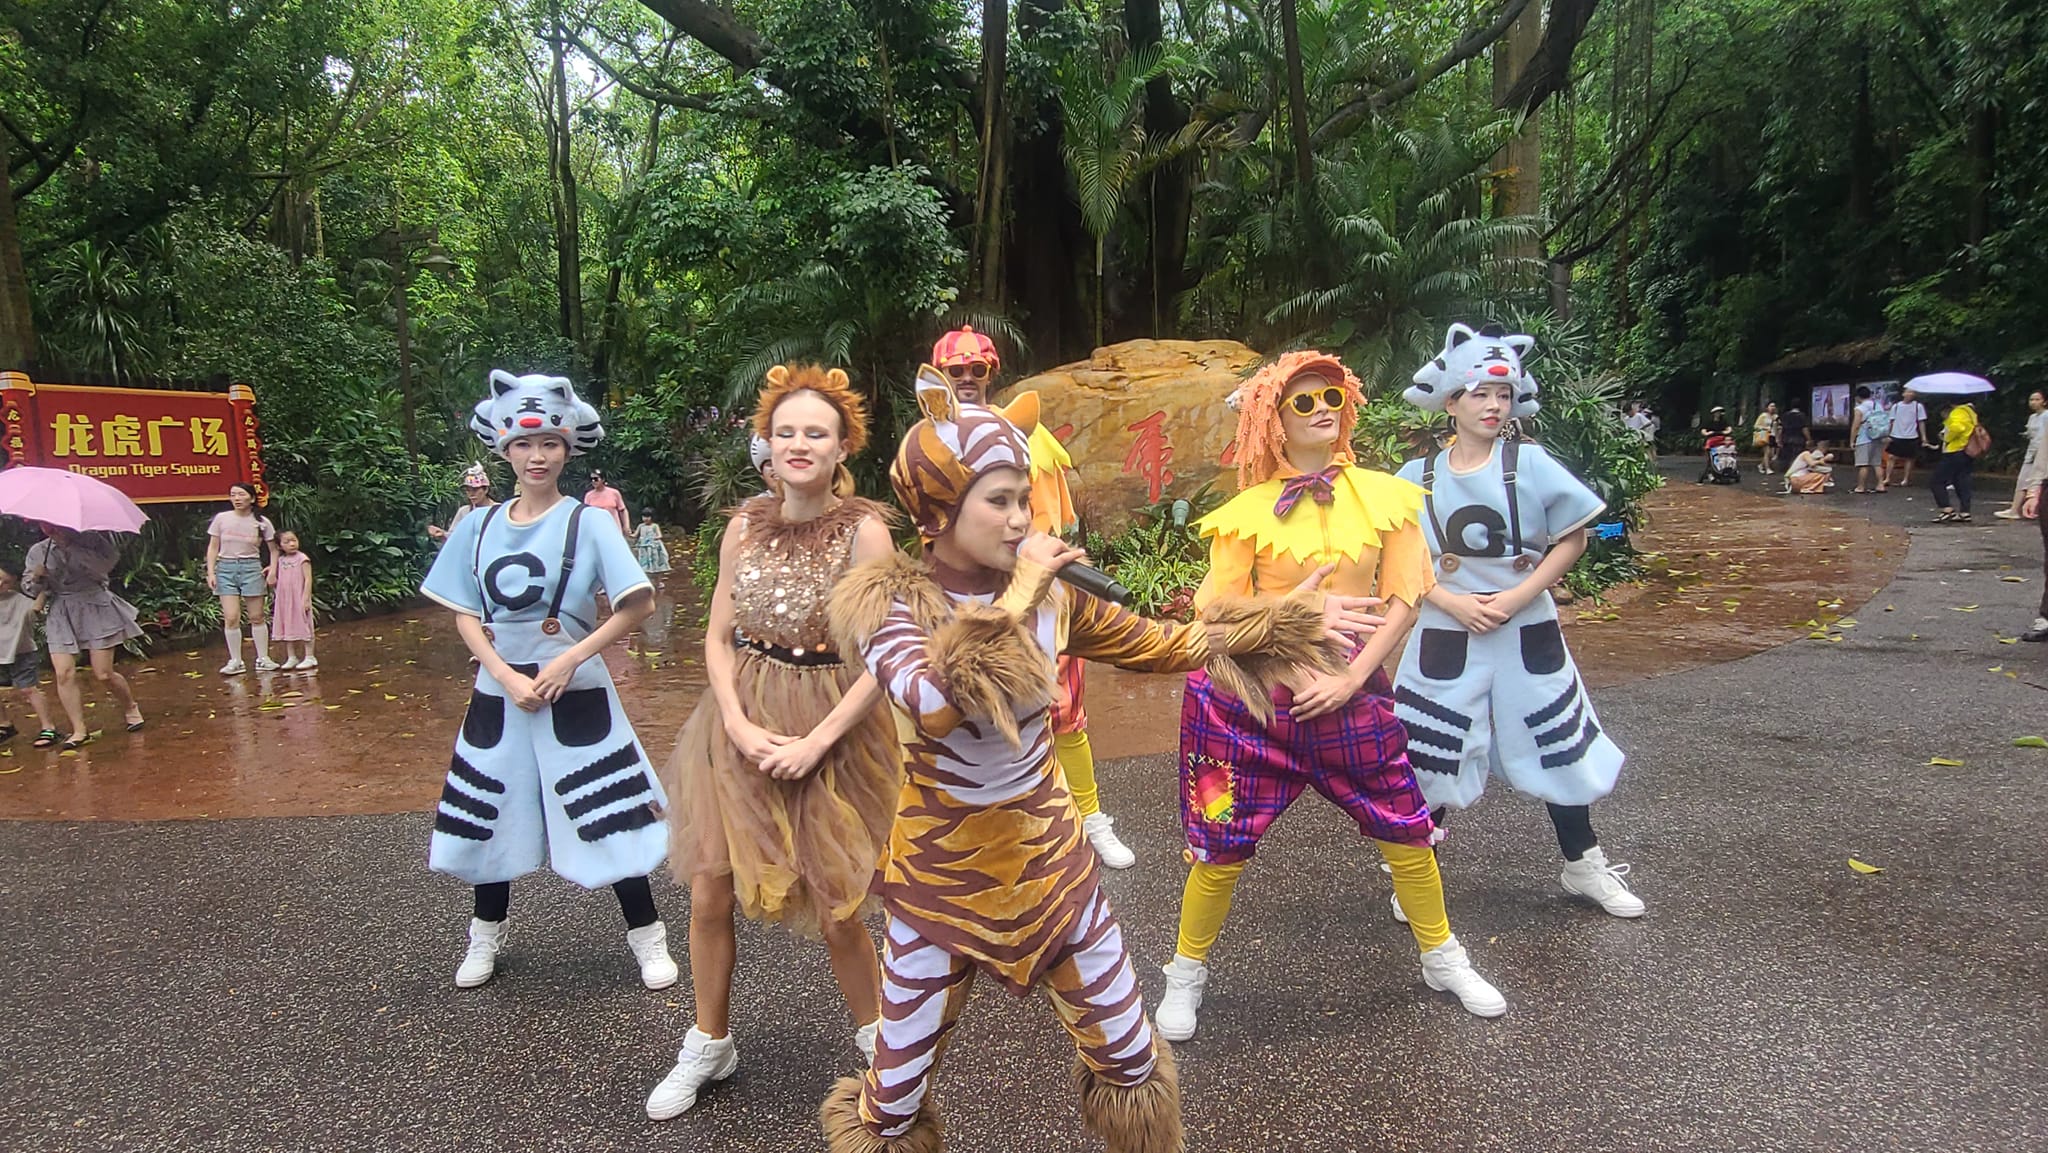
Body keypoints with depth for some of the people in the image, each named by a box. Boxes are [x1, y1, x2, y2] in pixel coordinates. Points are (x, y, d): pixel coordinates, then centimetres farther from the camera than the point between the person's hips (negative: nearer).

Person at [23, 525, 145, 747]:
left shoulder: (92, 540, -2)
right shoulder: (37, 551, 7)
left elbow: (106, 564, -20)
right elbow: (28, 588, 10)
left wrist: (72, 548, -21)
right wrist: (36, 577, -12)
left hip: (95, 608, -3)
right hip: (60, 615, 3)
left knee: (104, 674, -2)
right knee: (64, 674, -8)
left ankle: (131, 708, 25)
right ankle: (79, 730, 0)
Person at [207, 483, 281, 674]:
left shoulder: (262, 522, 0)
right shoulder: (221, 519, 1)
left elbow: (273, 549, 9)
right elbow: (213, 548, 6)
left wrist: (273, 570, -5)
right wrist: (210, 572, -1)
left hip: (252, 567, 0)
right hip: (226, 568, 0)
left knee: (257, 617, 5)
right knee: (231, 618, -6)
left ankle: (263, 659, 15)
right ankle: (235, 662, 3)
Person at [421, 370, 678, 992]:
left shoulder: (588, 523, -6)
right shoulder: (478, 527, 4)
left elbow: (640, 603, -11)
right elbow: (465, 616, 5)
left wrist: (569, 659, -16)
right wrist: (505, 676, -11)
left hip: (576, 693, -4)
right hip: (499, 691, 4)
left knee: (606, 814, -1)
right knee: (493, 813, 13)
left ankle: (646, 934, 15)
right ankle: (487, 934, 34)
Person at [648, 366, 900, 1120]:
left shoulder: (865, 529, -11)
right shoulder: (746, 525, 2)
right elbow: (719, 638, 4)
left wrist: (815, 742, -17)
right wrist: (739, 725, -11)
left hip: (833, 728, -4)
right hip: (742, 724, 4)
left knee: (834, 906, 5)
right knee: (710, 890, 7)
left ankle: (876, 1036, 32)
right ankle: (709, 1044, 31)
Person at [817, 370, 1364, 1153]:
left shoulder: (1049, 594, -5)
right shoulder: (887, 602, -15)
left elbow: (1164, 646, 7)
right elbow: (934, 702, -35)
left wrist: (1287, 620, 7)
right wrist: (1015, 597, -28)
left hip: (1049, 855, 3)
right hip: (942, 867, -3)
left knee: (1129, 1056, 15)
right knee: (898, 1080, 11)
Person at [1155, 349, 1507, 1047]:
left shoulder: (1383, 497, -1)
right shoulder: (1249, 511, -5)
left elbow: (1404, 599, -1)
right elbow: (1218, 610, -4)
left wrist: (1351, 679, -9)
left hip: (1351, 693, 2)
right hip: (1255, 698, -2)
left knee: (1406, 831, 11)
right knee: (1223, 845, 4)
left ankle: (1443, 959, 38)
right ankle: (1186, 975, 27)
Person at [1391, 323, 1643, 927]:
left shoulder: (1530, 464, -4)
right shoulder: (1418, 478, -2)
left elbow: (1573, 539, -2)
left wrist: (1517, 598, -13)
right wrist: (1452, 602, -13)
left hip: (1527, 634, 0)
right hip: (1445, 637, 0)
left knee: (1559, 749, 11)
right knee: (1431, 758, 4)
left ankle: (1583, 865, 32)